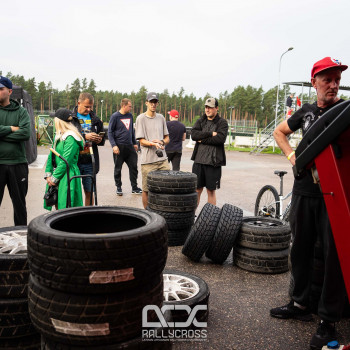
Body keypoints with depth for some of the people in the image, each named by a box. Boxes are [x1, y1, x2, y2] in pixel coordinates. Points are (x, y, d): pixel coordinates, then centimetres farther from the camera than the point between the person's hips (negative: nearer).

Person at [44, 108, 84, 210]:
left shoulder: (71, 138, -15)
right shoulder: (58, 136, 14)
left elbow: (65, 161, -19)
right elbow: (51, 156, 13)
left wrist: (54, 178, -14)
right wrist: (48, 174, 3)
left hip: (68, 177, -8)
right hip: (56, 175, 8)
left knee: (65, 208, -4)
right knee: (57, 206, 12)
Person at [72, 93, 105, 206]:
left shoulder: (95, 119, 12)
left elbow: (102, 138, 21)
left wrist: (99, 140, -2)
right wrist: (85, 137, -19)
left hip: (90, 162, 4)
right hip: (74, 161, -3)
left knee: (89, 191, 10)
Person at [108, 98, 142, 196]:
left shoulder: (130, 116, 11)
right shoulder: (115, 116, -6)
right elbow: (110, 132, -6)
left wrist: (134, 143, 19)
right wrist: (114, 145, -16)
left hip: (130, 146, 5)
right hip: (119, 147, -5)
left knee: (133, 167, 4)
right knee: (118, 169, 5)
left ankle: (134, 187, 14)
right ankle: (118, 188, 18)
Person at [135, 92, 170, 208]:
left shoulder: (161, 118, 15)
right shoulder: (141, 118, 0)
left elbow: (167, 138, 18)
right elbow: (141, 141, -4)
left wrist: (161, 142, -5)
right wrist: (153, 144, -22)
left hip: (162, 159, 4)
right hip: (148, 160, -4)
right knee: (146, 189, 1)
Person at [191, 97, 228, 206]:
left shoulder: (222, 123, 3)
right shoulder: (200, 121, 13)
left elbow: (220, 138, -14)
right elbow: (193, 134, -4)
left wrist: (202, 140, -7)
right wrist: (210, 134, -12)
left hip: (213, 161, -3)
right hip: (199, 160, 3)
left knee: (211, 190, 6)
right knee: (197, 189, 7)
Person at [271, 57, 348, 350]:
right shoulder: (307, 111, 9)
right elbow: (279, 131, 23)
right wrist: (291, 155, 8)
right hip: (305, 191, 5)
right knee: (301, 249, 13)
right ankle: (301, 304, 31)